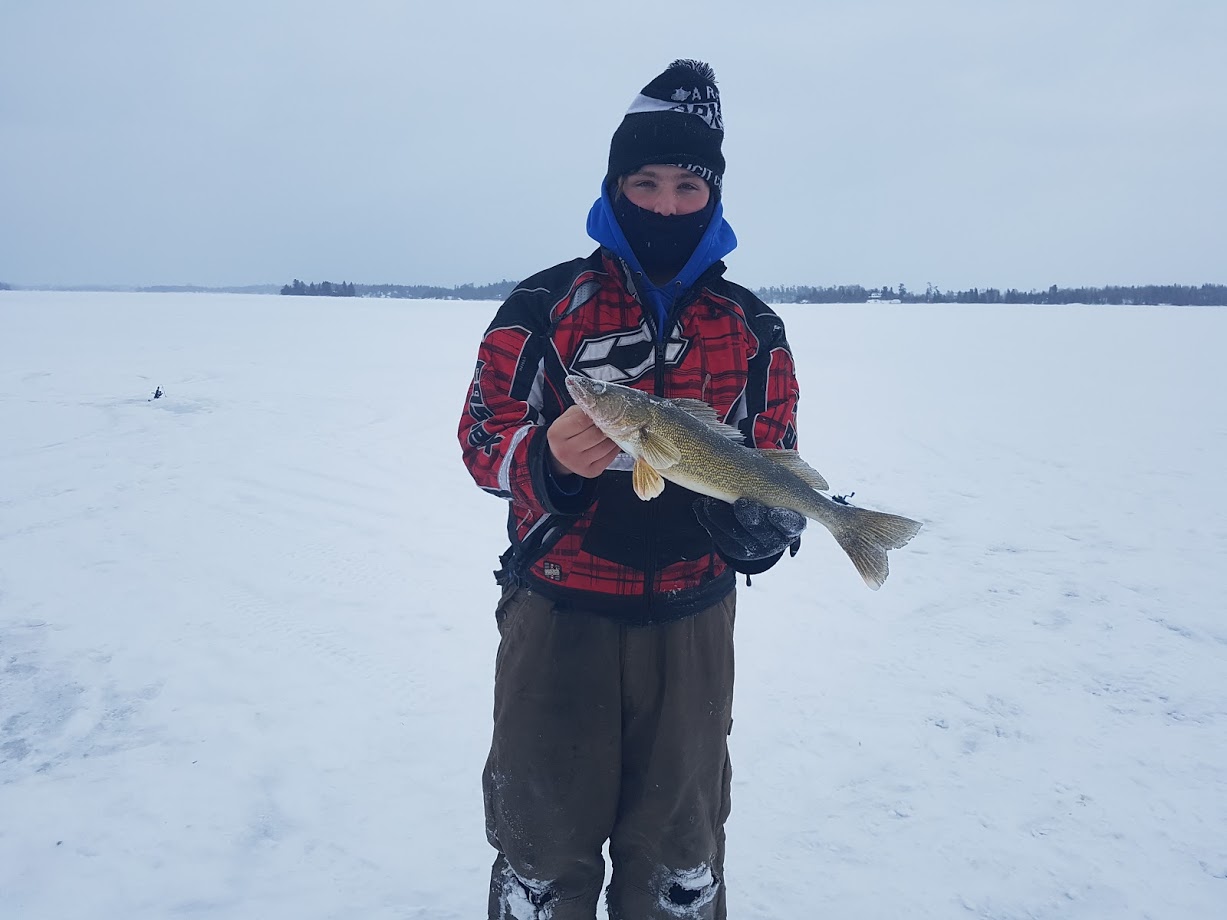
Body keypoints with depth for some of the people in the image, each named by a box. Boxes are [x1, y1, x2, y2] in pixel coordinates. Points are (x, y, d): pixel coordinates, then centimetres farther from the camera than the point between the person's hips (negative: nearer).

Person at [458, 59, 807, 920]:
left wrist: (766, 523, -13)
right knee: (543, 846, 9)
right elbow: (483, 435, -4)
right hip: (558, 613, -2)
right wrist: (548, 458, -26)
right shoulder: (545, 305, -2)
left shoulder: (754, 330, 6)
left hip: (690, 621, 2)